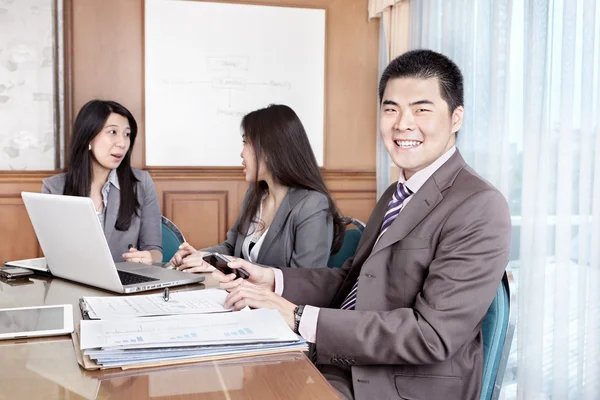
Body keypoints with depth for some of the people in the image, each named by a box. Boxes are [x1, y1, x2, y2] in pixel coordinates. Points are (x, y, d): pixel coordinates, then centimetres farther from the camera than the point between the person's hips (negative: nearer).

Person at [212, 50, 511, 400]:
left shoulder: (479, 209, -18)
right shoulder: (396, 195, 12)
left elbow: (432, 334, -23)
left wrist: (298, 317, -25)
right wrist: (274, 280, -3)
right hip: (342, 365, 7)